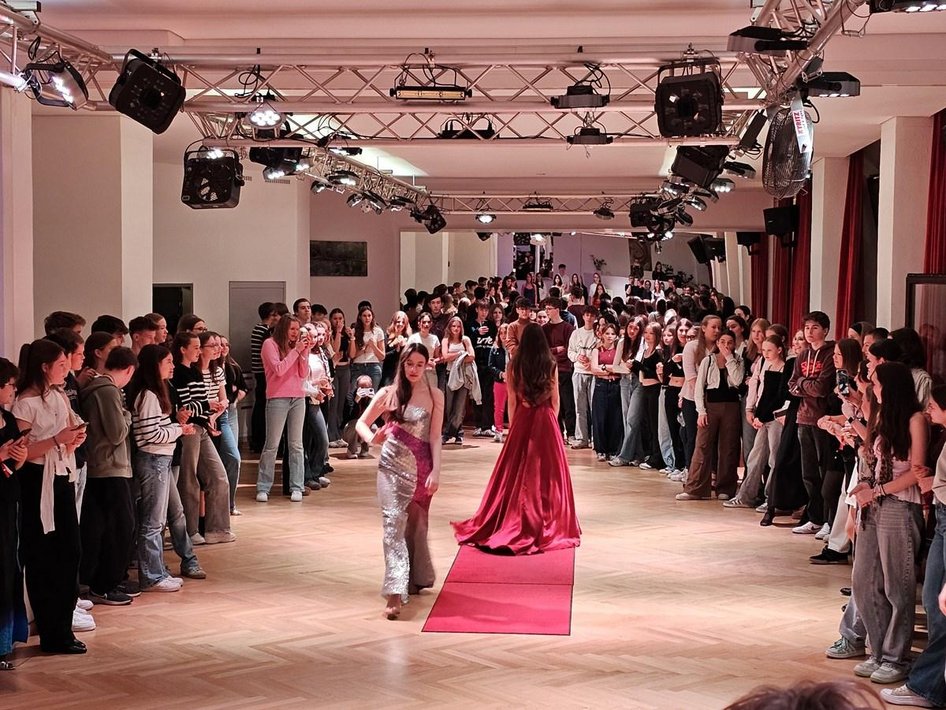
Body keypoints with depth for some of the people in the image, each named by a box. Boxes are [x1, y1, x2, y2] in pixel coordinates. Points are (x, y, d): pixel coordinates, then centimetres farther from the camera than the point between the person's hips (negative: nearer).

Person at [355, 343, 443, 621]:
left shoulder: (434, 396, 3)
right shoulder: (388, 394, 3)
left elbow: (435, 437, 0)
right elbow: (361, 423, 10)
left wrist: (436, 471, -9)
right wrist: (372, 438, -10)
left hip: (421, 467, 1)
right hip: (392, 465, -1)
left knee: (415, 523, 13)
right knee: (393, 523, -12)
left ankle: (417, 577, 34)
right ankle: (395, 591, -19)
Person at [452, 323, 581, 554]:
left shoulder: (514, 366, -5)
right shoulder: (551, 365, -4)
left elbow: (512, 401, -2)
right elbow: (555, 400, 2)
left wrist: (512, 425, 9)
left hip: (523, 420, 0)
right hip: (547, 422, 0)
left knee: (519, 472, 8)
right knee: (547, 472, 7)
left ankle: (512, 522, 13)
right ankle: (547, 524, 11)